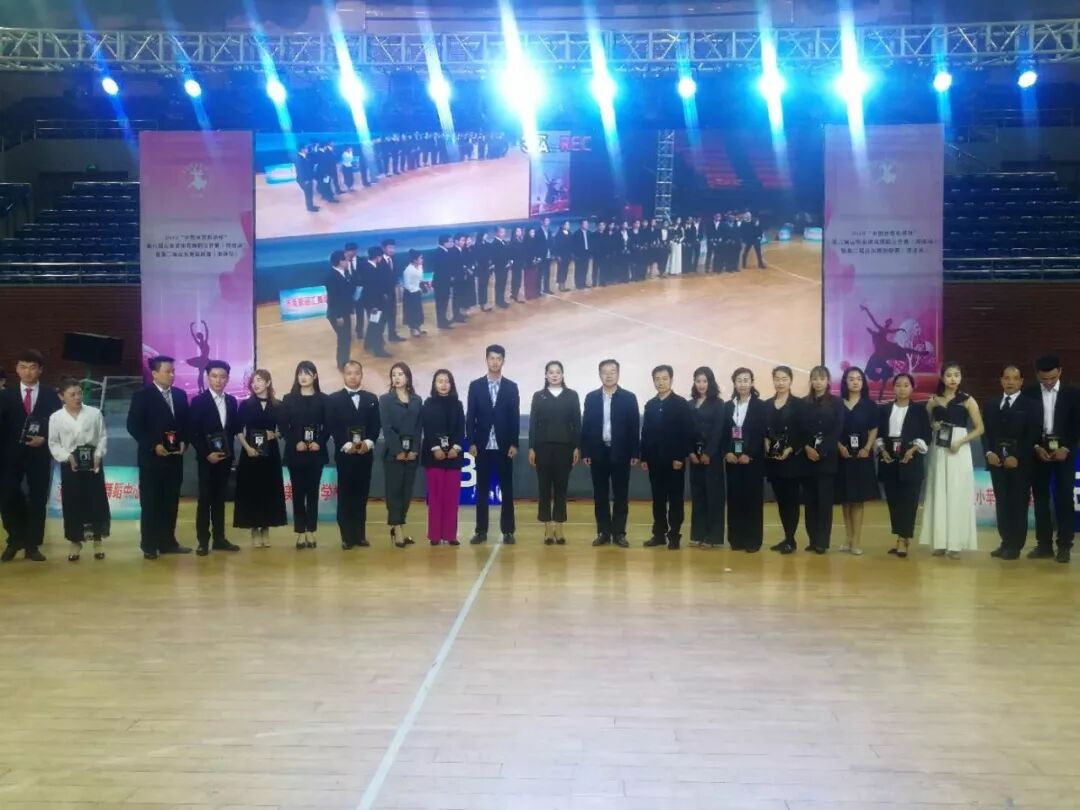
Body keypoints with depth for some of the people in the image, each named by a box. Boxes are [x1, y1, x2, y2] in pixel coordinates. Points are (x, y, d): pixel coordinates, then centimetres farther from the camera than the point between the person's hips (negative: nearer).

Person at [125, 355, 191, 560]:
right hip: (151, 458, -5)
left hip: (175, 457, 5)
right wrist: (153, 445, -16)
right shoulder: (142, 396, -4)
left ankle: (168, 542, 16)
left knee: (171, 502, 8)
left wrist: (184, 442, -3)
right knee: (150, 503, 1)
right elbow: (133, 425, -9)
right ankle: (149, 545, 7)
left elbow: (186, 423, 15)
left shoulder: (180, 395, 10)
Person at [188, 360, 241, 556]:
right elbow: (193, 432, -8)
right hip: (207, 458, -4)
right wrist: (206, 453, -14)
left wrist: (228, 449, -1)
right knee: (205, 500, -1)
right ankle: (203, 541, 4)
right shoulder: (198, 401, -5)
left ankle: (219, 539, 14)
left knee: (219, 499, 10)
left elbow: (234, 428, 11)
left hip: (225, 458, 4)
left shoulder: (232, 401, 9)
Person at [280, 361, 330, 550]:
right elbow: (284, 427, 1)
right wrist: (295, 443, -13)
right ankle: (301, 533, 7)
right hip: (295, 452, 0)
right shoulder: (288, 399, 5)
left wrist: (319, 443, -13)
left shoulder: (323, 399, 4)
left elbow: (328, 426, 2)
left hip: (316, 452, 0)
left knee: (313, 492, 5)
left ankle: (311, 531, 12)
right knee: (298, 492, 2)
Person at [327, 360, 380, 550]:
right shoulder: (333, 399, 3)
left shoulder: (371, 399, 12)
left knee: (362, 494, 6)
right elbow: (332, 427, -5)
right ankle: (347, 536, 4)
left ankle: (360, 534, 12)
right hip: (344, 453, -2)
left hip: (365, 453, 3)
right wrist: (346, 445, -15)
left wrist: (368, 443, -11)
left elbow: (376, 425, 6)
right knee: (345, 495, 0)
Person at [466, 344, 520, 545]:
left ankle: (507, 530, 8)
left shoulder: (511, 387, 4)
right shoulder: (475, 386, 4)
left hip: (504, 446, 0)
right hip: (482, 446, 0)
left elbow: (515, 417, 2)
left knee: (507, 489, 3)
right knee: (482, 489, 4)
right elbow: (470, 417, 2)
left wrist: (514, 444, -5)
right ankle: (481, 530, 9)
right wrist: (471, 443, -5)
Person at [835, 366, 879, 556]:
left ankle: (857, 540, 0)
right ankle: (849, 539, 11)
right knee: (845, 499, 5)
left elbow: (874, 430, 2)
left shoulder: (869, 405, 3)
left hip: (862, 455, -1)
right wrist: (840, 446, -11)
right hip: (842, 455, 1)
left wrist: (867, 449, -11)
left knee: (858, 498, 0)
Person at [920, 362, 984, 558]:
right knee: (939, 495, 3)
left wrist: (960, 442, -14)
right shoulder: (933, 400, 6)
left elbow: (979, 428, -2)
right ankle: (940, 542, 9)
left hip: (958, 451, -3)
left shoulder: (967, 401, -2)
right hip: (939, 451, 3)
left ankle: (955, 544, 2)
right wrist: (933, 426, -6)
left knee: (957, 495, -2)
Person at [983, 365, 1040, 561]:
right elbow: (985, 431, 11)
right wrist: (989, 452, -5)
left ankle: (1015, 546, 4)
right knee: (1001, 503, 5)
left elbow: (1033, 435, -8)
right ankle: (1006, 543, 12)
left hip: (1021, 463, -4)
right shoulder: (990, 404, 13)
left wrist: (1018, 457, -14)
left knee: (1018, 504, 0)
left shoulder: (1032, 405, -1)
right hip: (997, 461, 4)